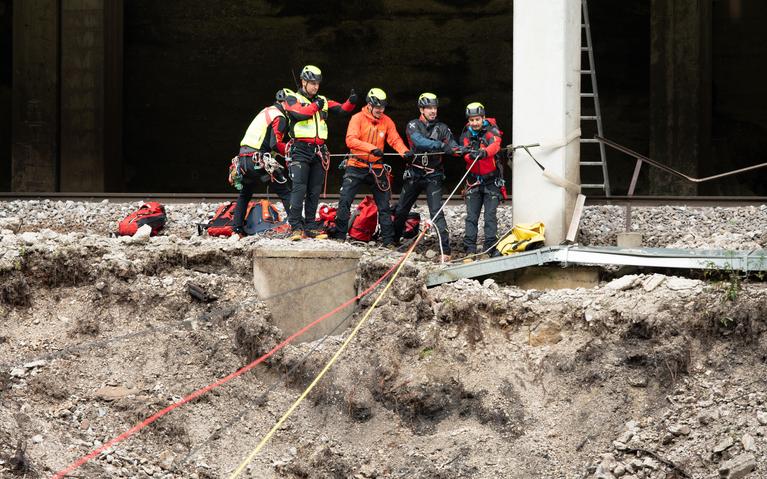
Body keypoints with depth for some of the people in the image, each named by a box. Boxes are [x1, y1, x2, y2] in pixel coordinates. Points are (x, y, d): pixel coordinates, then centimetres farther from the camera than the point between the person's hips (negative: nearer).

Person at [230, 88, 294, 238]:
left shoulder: (266, 111, 22)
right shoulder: (279, 117, -5)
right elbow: (276, 144, -15)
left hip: (243, 158, 8)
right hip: (259, 160, -8)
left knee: (244, 194, 24)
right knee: (285, 193, -4)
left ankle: (237, 228, 20)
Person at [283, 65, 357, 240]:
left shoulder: (323, 101, 16)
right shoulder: (293, 99, 4)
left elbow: (341, 109, 6)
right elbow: (299, 114, -16)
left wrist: (351, 102, -12)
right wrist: (315, 106, -17)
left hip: (319, 151, 5)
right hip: (301, 150, -5)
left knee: (315, 191, 6)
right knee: (299, 188, -12)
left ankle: (311, 226, 11)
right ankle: (296, 227, -13)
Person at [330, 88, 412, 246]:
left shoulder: (387, 121, 3)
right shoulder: (358, 119, -7)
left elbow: (395, 140, -5)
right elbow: (351, 140, -20)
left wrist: (405, 151, -26)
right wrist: (372, 148, -31)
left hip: (377, 168, 3)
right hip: (356, 166, -2)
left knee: (384, 204, 2)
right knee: (345, 200, -7)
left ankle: (388, 239, 7)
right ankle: (340, 233, 3)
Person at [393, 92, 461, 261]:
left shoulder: (442, 128, 1)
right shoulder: (413, 125, -4)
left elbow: (452, 146, -11)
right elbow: (419, 141, -25)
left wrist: (459, 150, -36)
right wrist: (440, 145, -40)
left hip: (433, 177, -1)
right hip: (414, 175, 1)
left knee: (436, 213, -13)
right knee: (401, 210, 13)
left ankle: (445, 250, -16)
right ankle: (393, 240, 33)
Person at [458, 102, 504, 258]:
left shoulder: (491, 131, -6)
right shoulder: (466, 135, 4)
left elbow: (495, 145, -26)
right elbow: (464, 153, -10)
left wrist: (483, 152, -48)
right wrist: (470, 155, -35)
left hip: (491, 180, -3)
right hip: (473, 180, 3)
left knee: (490, 215, -7)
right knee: (471, 216, 0)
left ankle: (490, 247, -3)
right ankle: (470, 249, 2)